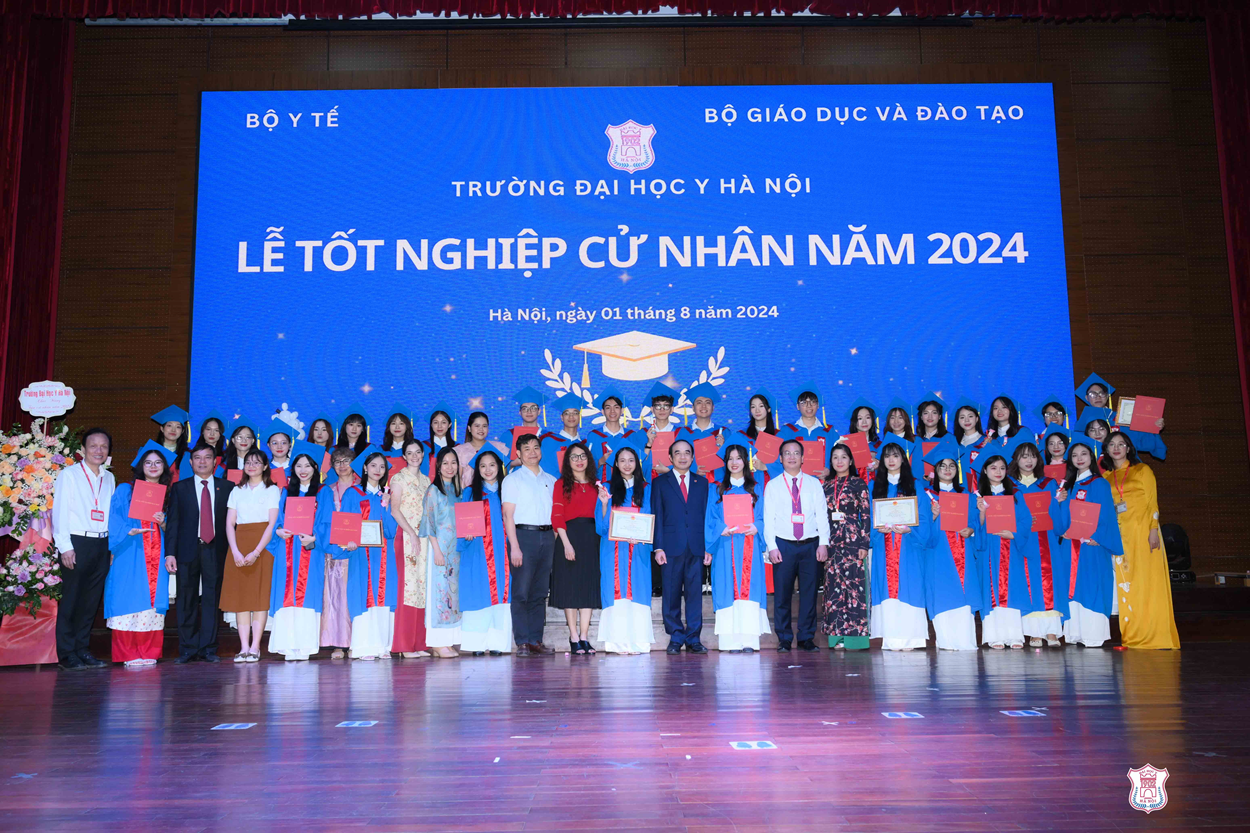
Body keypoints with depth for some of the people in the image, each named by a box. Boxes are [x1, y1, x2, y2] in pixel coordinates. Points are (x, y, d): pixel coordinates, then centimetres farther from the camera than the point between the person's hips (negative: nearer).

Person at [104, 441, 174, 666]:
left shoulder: (167, 495, 15)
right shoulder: (125, 491, 7)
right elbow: (114, 521, -2)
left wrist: (163, 524, -5)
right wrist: (129, 531, -19)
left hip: (157, 558, 3)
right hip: (130, 557, -3)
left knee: (154, 602, -1)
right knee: (130, 601, -8)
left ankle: (148, 653, 3)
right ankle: (129, 655, -3)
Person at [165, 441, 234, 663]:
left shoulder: (227, 487, 8)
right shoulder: (180, 488, 10)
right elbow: (172, 522, 5)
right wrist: (170, 553, -4)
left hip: (215, 550, 0)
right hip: (188, 550, 0)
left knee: (212, 599, 1)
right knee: (187, 601, 3)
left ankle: (208, 648, 7)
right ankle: (187, 649, 11)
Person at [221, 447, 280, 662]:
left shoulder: (272, 490, 4)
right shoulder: (237, 492, 14)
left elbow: (273, 524, -5)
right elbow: (229, 524, 7)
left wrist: (256, 552, -15)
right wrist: (235, 551, -9)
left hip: (263, 547, -3)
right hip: (239, 549, 3)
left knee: (260, 596, -5)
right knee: (240, 596, -1)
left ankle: (255, 647, -4)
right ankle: (244, 648, 1)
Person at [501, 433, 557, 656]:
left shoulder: (550, 480, 17)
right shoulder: (513, 479, 4)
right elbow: (508, 514, -4)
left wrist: (556, 540, 6)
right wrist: (514, 546, -13)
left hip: (547, 536, 5)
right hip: (524, 535, -4)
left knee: (540, 592, 6)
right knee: (521, 592, -7)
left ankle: (536, 640, 10)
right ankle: (522, 642, -4)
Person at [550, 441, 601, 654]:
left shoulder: (595, 485, 15)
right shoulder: (561, 484, 3)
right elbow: (557, 516, -5)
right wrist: (566, 543, -13)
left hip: (591, 538, 4)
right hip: (569, 536, -4)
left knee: (589, 586, 2)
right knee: (570, 586, -3)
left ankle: (584, 637, 5)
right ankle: (574, 638, 2)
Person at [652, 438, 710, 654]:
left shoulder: (702, 482, 14)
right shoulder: (660, 482, 8)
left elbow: (706, 515, 11)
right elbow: (657, 516, 3)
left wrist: (708, 547, 3)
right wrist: (658, 547, -6)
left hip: (696, 547, 2)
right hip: (671, 547, -1)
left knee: (695, 594, 2)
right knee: (671, 595, 1)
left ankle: (693, 638, 8)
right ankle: (676, 638, 9)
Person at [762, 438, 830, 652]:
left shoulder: (814, 483, 9)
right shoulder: (773, 485, 6)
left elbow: (822, 514, 6)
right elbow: (768, 518, 3)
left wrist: (823, 543, -3)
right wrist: (772, 546, -6)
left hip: (810, 545, 1)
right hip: (783, 545, -1)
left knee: (809, 592, 4)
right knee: (782, 593, 0)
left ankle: (806, 638, 13)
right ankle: (784, 639, 10)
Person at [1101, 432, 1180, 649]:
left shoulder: (1142, 470, 8)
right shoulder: (1105, 477, 16)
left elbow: (1152, 501, 1)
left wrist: (1153, 529, -11)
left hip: (1142, 532, -3)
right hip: (1119, 535, 3)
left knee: (1148, 582, -6)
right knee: (1125, 585, -1)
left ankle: (1153, 636, -4)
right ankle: (1132, 637, 1)